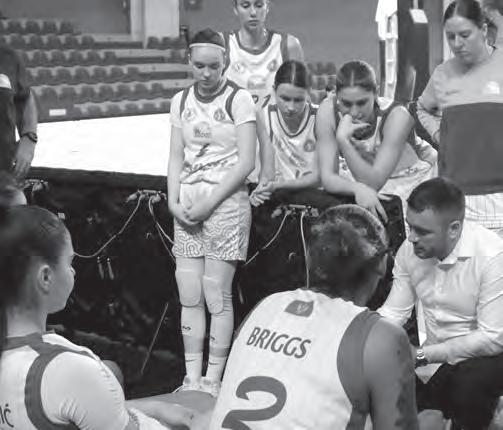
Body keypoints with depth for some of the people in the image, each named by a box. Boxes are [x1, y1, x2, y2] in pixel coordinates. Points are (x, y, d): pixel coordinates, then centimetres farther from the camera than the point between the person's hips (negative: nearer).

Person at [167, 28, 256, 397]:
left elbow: (246, 162, -11)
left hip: (226, 202, -5)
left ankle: (213, 380, 7)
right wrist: (174, 201, -3)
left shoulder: (239, 100, -6)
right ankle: (192, 380, 13)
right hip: (188, 205, 5)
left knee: (217, 295, -2)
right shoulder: (181, 101, 10)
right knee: (189, 295, 5)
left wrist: (209, 202, -14)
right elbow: (176, 158, 11)